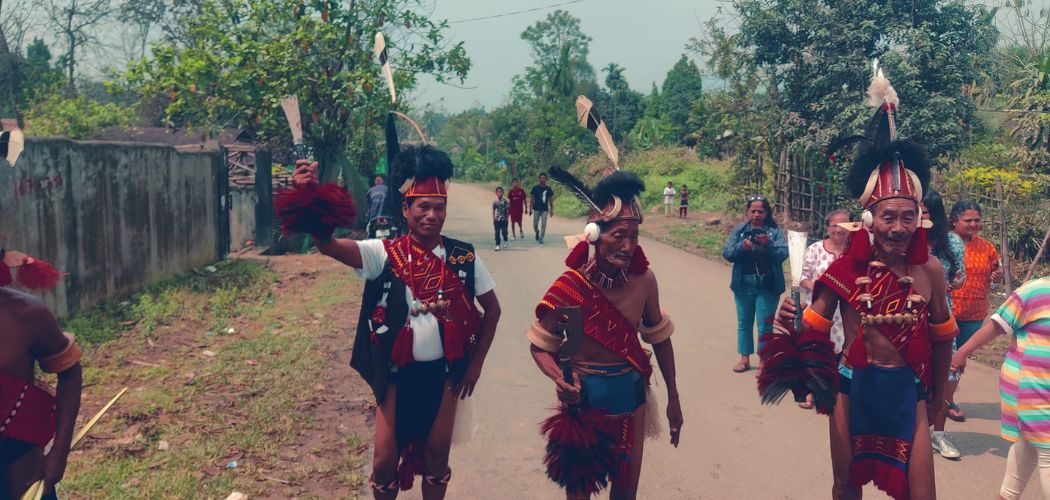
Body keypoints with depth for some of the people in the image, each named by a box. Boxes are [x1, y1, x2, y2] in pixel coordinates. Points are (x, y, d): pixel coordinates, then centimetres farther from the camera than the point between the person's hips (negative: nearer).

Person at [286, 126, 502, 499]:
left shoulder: (463, 257, -6)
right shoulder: (385, 254, -11)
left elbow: (492, 308, 5)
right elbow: (329, 245, -27)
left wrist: (475, 363, 2)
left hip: (444, 371, 1)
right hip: (397, 371, -1)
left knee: (436, 454, 13)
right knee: (385, 459, 6)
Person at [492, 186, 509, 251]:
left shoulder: (505, 202, -2)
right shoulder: (495, 202, -1)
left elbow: (507, 211, 2)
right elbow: (493, 211, 5)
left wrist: (507, 218, -4)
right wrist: (493, 219, 0)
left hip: (504, 220, -1)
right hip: (497, 220, 1)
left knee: (504, 231, -4)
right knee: (497, 233, 0)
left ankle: (505, 241, 26)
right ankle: (497, 245, 5)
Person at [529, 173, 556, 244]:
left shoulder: (548, 189, 1)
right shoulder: (535, 188, -1)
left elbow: (550, 200, 9)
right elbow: (532, 199, 4)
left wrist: (551, 210, 8)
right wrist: (530, 209, 1)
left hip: (545, 209, 0)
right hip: (536, 209, 0)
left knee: (543, 224, -6)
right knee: (535, 224, 3)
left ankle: (541, 238, 2)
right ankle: (537, 232, 35)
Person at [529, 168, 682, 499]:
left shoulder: (643, 280, -11)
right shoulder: (570, 287, -20)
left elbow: (659, 338, 4)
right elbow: (541, 346, -9)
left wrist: (673, 398, 9)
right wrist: (560, 380, -30)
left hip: (630, 397, 3)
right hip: (584, 400, -3)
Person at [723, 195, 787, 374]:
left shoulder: (775, 231, -3)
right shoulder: (739, 230, 2)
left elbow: (783, 254, -12)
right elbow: (727, 253, -4)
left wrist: (768, 244, -29)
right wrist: (741, 246, -22)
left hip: (767, 286, -2)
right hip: (743, 284, 3)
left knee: (764, 325, 2)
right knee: (744, 323, 13)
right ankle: (745, 359, 25)